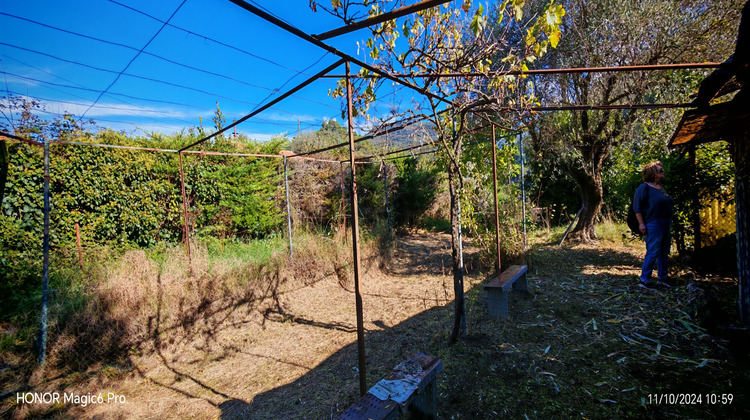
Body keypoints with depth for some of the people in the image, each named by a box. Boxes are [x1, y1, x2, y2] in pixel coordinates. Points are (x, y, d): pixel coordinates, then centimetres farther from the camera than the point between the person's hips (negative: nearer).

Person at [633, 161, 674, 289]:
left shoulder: (661, 187, 17)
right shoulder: (644, 187, -10)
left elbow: (668, 205, 26)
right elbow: (637, 206, -15)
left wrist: (669, 222, 21)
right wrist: (641, 223, -20)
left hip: (665, 225, 9)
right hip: (653, 225, -9)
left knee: (664, 253, 14)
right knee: (652, 252, -10)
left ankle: (662, 278, 25)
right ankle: (644, 280, -2)